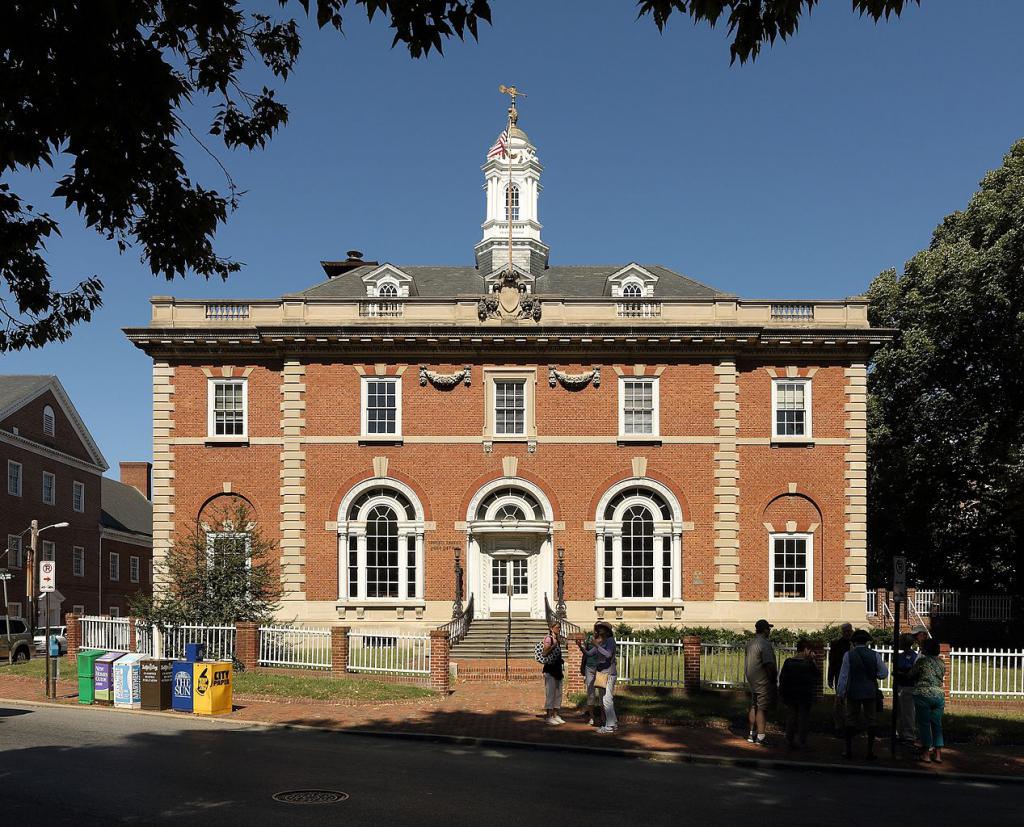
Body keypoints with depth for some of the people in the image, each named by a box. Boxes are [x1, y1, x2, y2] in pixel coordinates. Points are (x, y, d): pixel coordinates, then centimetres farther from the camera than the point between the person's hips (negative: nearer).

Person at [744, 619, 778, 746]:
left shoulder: (750, 642, 9)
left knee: (754, 706, 16)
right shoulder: (765, 643, -19)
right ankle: (760, 737, -2)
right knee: (763, 708, -4)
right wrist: (774, 678, -13)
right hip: (763, 681, -9)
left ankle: (752, 734, 22)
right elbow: (769, 664, -23)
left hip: (752, 680, 9)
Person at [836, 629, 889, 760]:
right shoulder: (875, 655, -3)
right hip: (871, 691, 1)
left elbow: (843, 676, -4)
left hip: (853, 691, -1)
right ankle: (870, 751, 10)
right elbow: (884, 673, 3)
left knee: (851, 720, 9)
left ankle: (848, 750, 12)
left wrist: (840, 692, 4)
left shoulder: (848, 655, -7)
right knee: (871, 721, 8)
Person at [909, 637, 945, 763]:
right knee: (937, 724, 10)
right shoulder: (941, 663, 7)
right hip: (939, 695, 5)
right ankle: (938, 754, 10)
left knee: (924, 724, 3)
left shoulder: (921, 661, -7)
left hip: (923, 695, -5)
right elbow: (941, 678, 17)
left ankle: (926, 753, 4)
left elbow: (911, 675, 3)